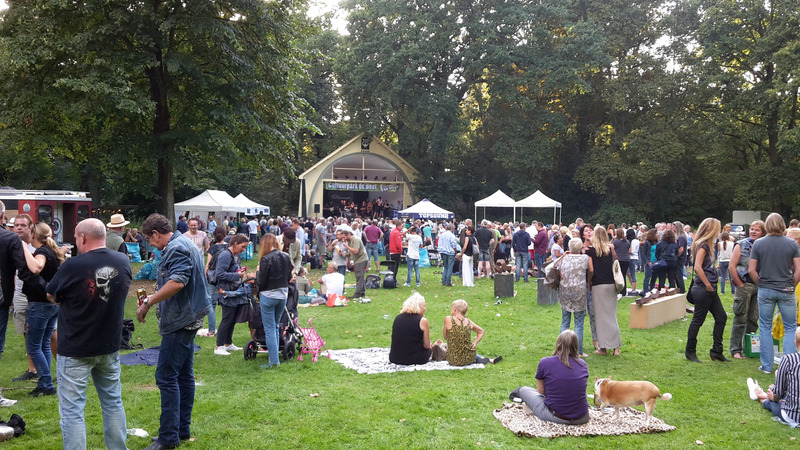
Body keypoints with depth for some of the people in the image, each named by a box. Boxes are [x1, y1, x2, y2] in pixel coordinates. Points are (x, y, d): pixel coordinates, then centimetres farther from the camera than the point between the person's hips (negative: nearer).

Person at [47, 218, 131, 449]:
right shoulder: (123, 262, -4)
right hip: (110, 347, 5)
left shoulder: (72, 266, -19)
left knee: (72, 409, 3)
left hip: (75, 350, -5)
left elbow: (51, 296, -2)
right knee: (113, 401, 18)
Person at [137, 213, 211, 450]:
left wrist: (148, 302, -24)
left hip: (180, 321, -11)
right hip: (188, 318, 11)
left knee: (166, 377, -8)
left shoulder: (176, 248, -15)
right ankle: (182, 429, 22)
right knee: (184, 375, 14)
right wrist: (153, 296, 20)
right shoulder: (185, 244, 17)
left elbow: (177, 282, -30)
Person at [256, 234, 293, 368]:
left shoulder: (266, 259, -17)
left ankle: (274, 361, 1)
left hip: (268, 296, -6)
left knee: (269, 329, 1)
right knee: (276, 326, 20)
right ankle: (275, 355, 25)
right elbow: (289, 278, 8)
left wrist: (258, 271, 3)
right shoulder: (286, 257, 2)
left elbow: (261, 281, -15)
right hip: (283, 295, 6)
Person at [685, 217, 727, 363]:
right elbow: (697, 267, -24)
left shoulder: (706, 245, 14)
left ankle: (716, 351, 17)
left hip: (710, 290, 10)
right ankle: (690, 352, 11)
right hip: (703, 289, -10)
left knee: (721, 317, 10)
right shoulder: (702, 246, -14)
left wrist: (711, 285, 12)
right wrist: (708, 285, -19)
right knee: (698, 320, 0)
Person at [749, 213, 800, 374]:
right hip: (786, 291, 0)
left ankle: (767, 366, 13)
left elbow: (752, 270, -6)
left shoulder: (758, 244, -4)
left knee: (765, 328, 10)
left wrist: (760, 284, 8)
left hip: (765, 290, 0)